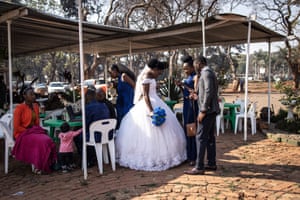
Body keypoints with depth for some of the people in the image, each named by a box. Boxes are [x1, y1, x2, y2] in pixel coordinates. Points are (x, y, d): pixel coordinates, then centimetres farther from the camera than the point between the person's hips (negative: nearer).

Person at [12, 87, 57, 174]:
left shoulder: (35, 106, 9)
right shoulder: (19, 108, -11)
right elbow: (16, 127, -13)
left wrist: (37, 130, -1)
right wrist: (29, 131, -15)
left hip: (35, 131, 6)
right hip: (22, 133, -6)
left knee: (48, 141, -23)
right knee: (40, 142, -31)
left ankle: (48, 164, -16)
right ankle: (36, 166, -16)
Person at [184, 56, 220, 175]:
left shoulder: (206, 72, -12)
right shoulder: (209, 72, 19)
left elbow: (209, 92, -21)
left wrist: (203, 111, -22)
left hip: (207, 110, -10)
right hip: (211, 110, 10)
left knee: (201, 137, -10)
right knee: (210, 137, 13)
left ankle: (199, 167, -8)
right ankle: (211, 164, 19)